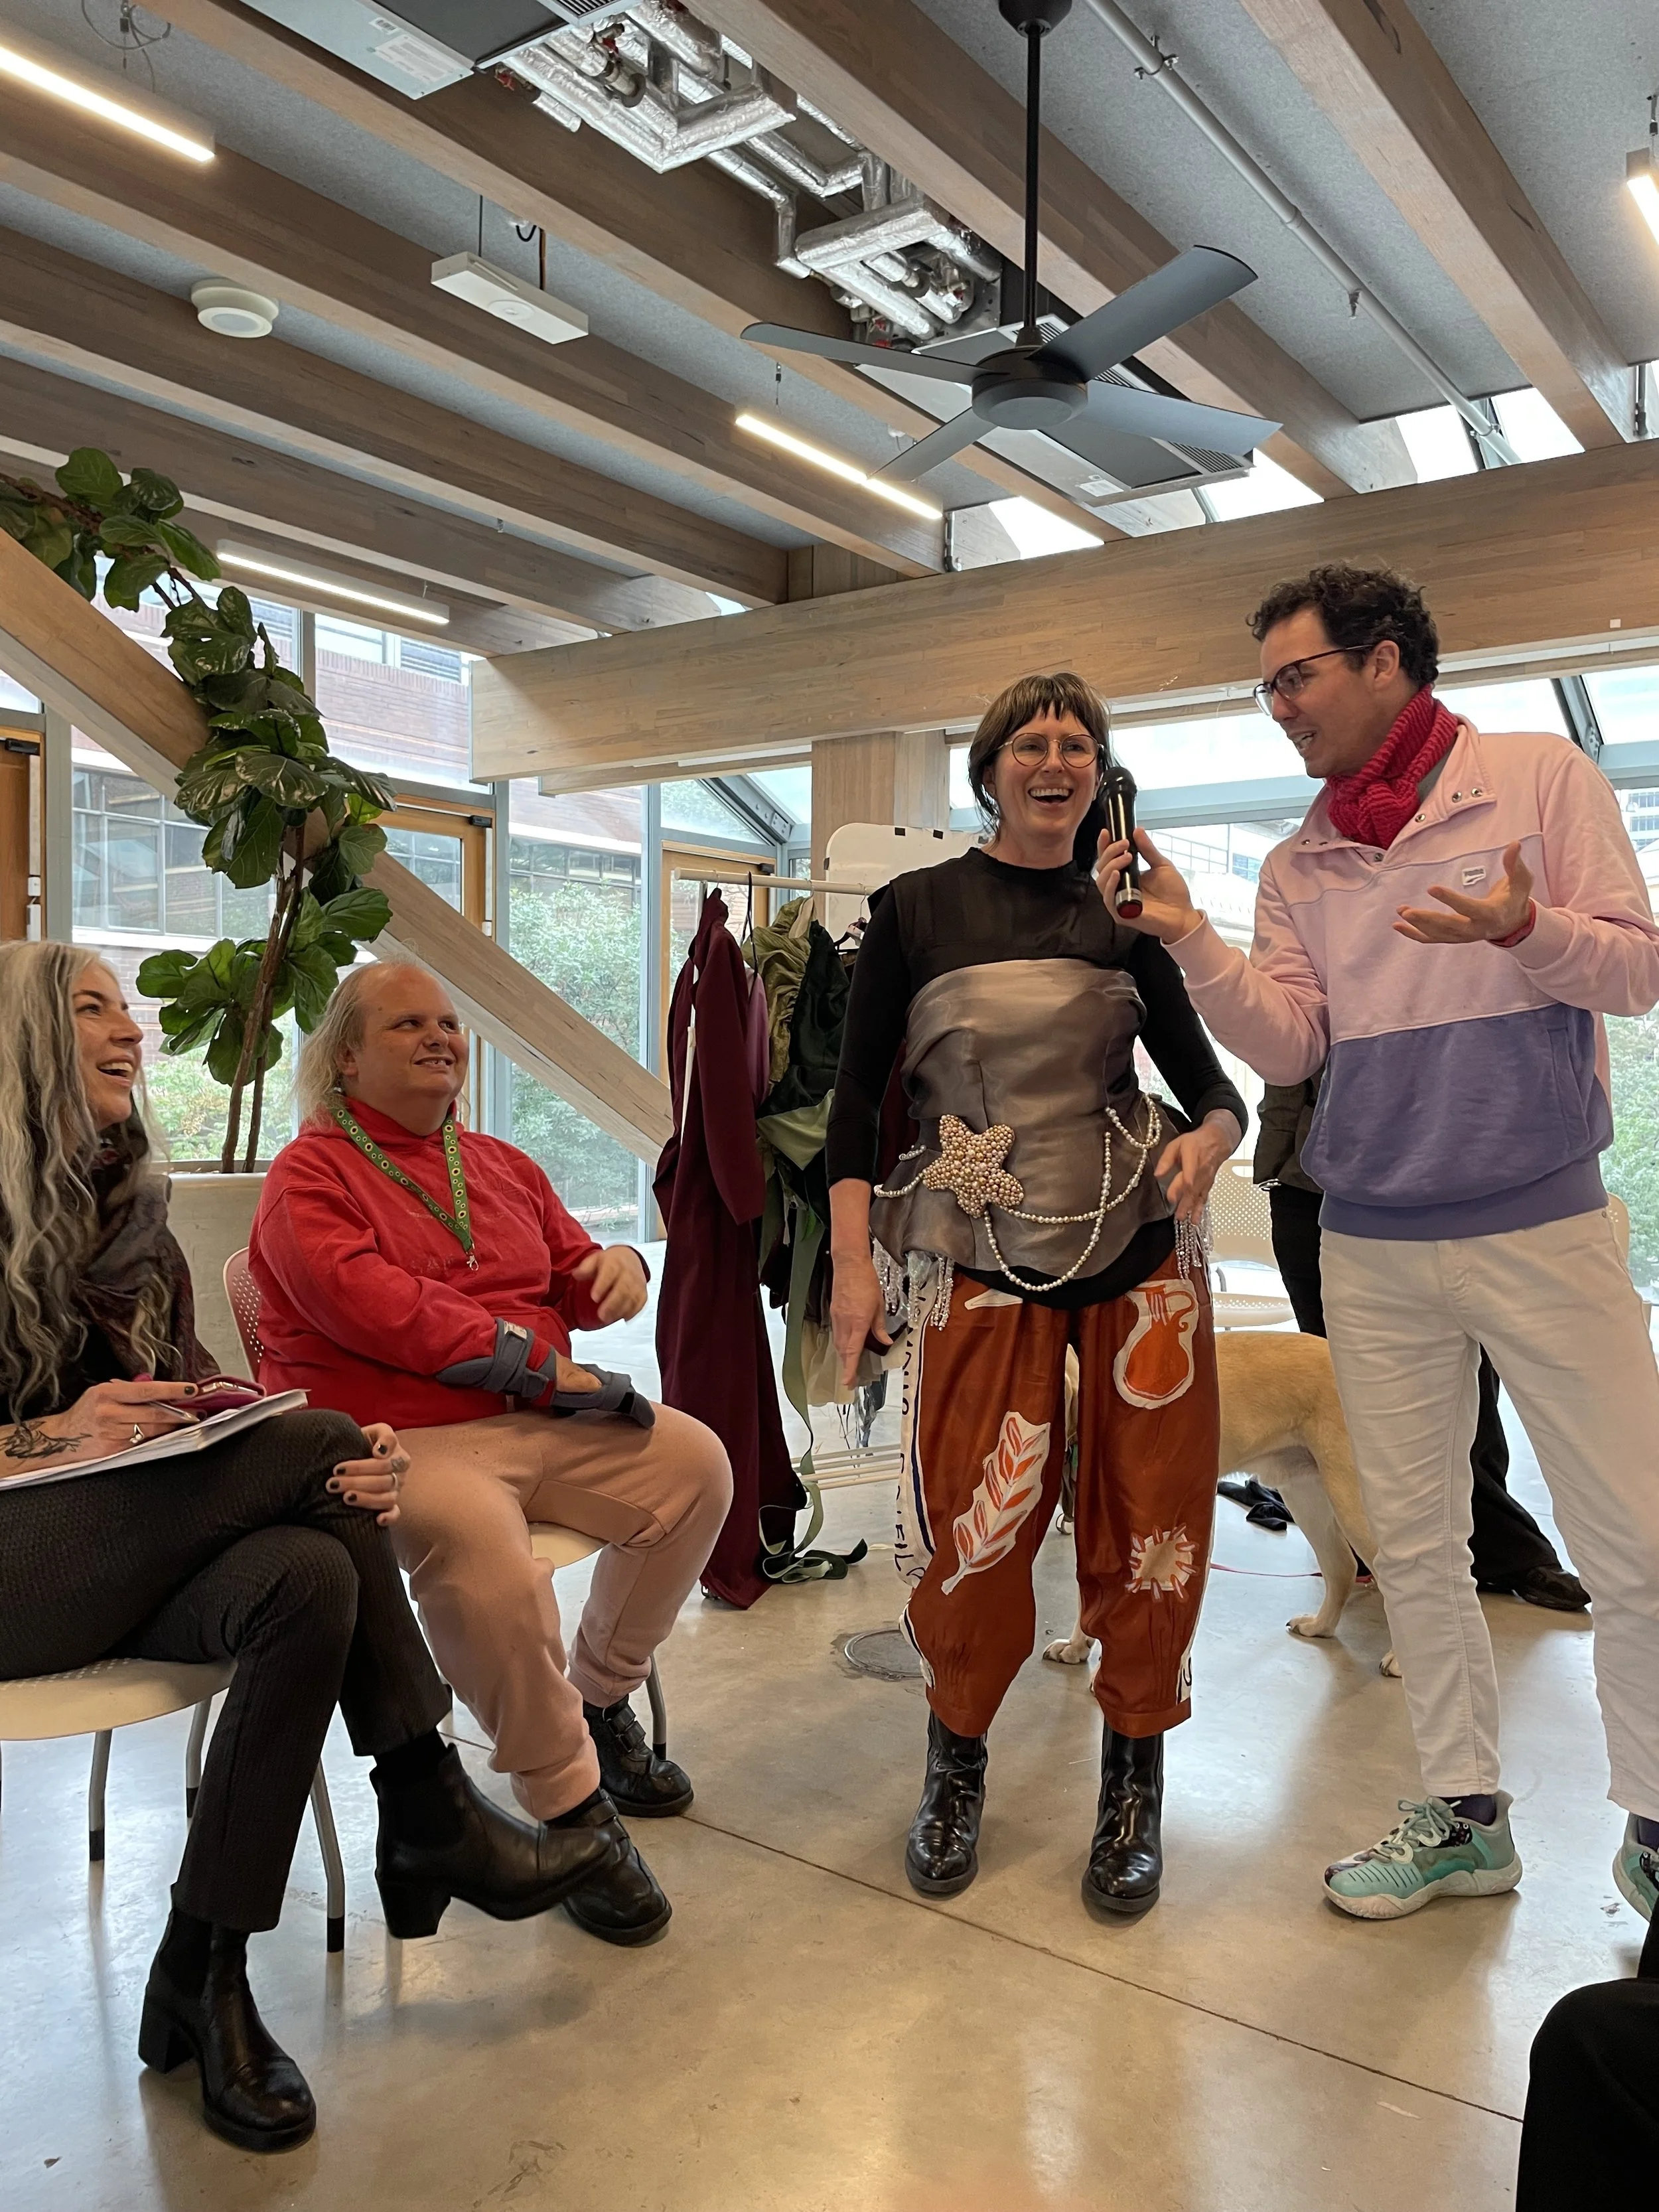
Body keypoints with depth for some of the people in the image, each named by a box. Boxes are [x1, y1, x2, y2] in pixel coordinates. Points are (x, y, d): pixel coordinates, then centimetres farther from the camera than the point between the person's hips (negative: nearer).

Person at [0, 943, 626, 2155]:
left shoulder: (128, 1207, 14)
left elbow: (189, 1402, 7)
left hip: (129, 1557, 5)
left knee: (307, 1576, -29)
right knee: (314, 1445, -25)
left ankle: (203, 1980, -16)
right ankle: (431, 1817, -14)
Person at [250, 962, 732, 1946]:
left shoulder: (503, 1167, 20)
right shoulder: (311, 1174, -1)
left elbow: (570, 1274, 25)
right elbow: (364, 1301, -17)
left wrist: (614, 1263, -3)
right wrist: (535, 1359, -18)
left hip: (537, 1423, 7)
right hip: (396, 1435, -6)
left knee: (695, 1460, -10)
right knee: (481, 1540, -37)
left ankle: (600, 1698, 10)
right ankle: (570, 1806, -17)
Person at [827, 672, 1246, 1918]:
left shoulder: (1127, 918, 8)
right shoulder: (919, 908, 2)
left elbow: (1210, 1081, 7)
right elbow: (856, 1093, 0)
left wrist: (1207, 1141, -17)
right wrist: (853, 1264, -9)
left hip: (1140, 1251, 2)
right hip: (984, 1259, -2)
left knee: (1149, 1523, 5)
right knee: (972, 1529, -3)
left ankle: (1133, 1784, 25)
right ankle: (957, 1766, 24)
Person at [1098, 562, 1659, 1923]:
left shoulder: (1540, 778, 1)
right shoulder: (1301, 866, 11)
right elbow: (1285, 1046, 3)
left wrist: (1522, 928, -23)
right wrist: (1188, 940, -10)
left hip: (1541, 1224, -4)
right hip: (1374, 1249, 4)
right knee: (1415, 1542, 10)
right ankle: (1467, 1816, 26)